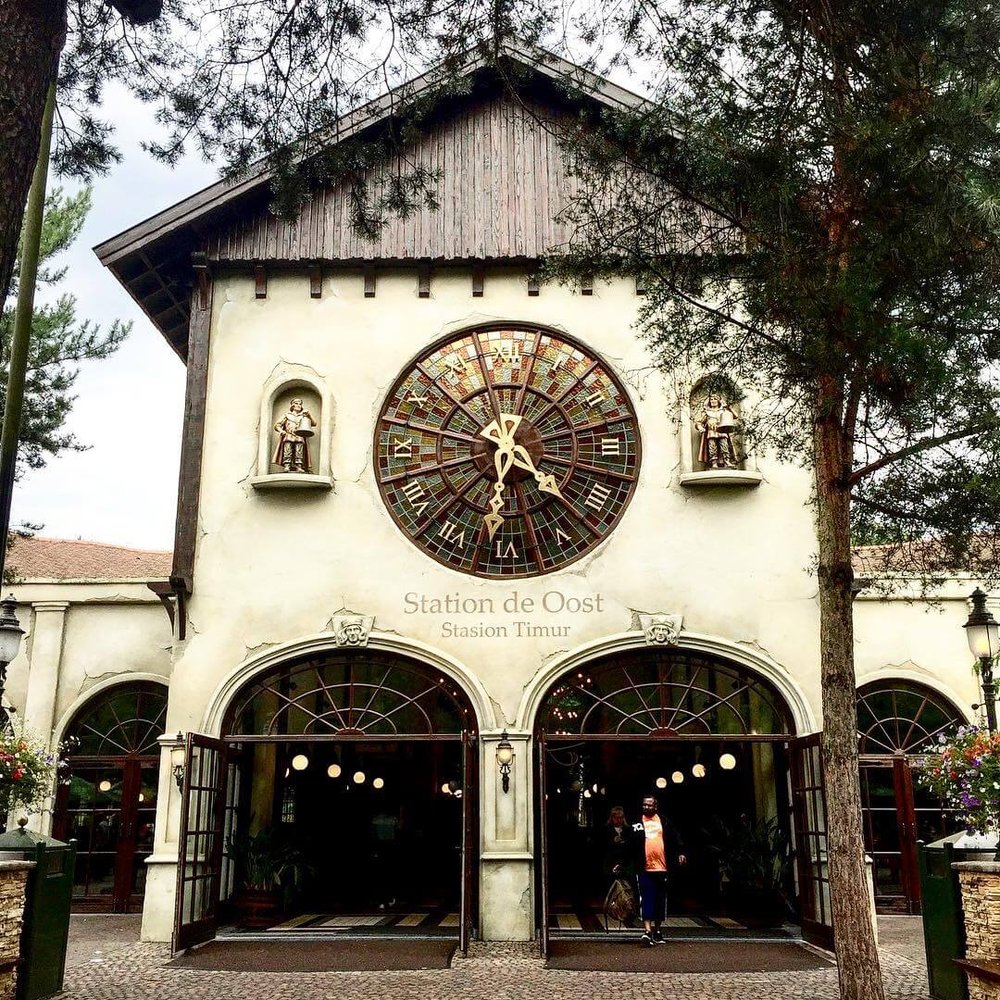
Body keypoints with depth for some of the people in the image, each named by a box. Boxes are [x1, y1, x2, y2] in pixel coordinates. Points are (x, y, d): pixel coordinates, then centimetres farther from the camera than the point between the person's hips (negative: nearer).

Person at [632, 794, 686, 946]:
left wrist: (680, 853, -9)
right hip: (645, 869, -2)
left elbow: (674, 838, 6)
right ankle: (647, 931, -13)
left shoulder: (664, 822, 8)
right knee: (646, 899, -8)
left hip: (661, 867, 2)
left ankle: (656, 930, 24)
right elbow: (629, 843, 4)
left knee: (660, 901, 11)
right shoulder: (637, 823, 4)